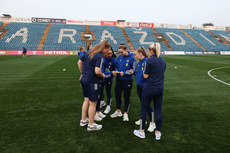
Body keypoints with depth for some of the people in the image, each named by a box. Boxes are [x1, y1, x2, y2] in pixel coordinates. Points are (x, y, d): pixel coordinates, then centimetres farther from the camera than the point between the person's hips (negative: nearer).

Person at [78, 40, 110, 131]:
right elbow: (97, 71, -27)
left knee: (86, 100, 22)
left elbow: (79, 62, 16)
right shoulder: (99, 56, -18)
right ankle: (91, 125, 19)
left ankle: (83, 120, 35)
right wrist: (102, 75, -6)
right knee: (93, 103, 5)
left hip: (84, 79, 9)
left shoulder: (88, 52, 8)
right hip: (92, 81, -8)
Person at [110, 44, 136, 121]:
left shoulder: (132, 58, -11)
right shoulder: (119, 57, 3)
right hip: (119, 80, 5)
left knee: (126, 97, 8)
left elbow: (133, 70, -9)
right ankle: (118, 111, 34)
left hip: (127, 81, -5)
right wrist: (116, 71, -9)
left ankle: (125, 113, 25)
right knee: (117, 95, 13)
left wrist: (124, 73, -20)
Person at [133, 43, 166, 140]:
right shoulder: (163, 61, 9)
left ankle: (141, 131, 19)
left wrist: (144, 71, 8)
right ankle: (158, 133, 21)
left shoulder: (149, 61, -12)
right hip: (160, 88, 6)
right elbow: (162, 73, 15)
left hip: (149, 88, -6)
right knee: (158, 110, 12)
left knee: (144, 109, 7)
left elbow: (145, 76, -9)